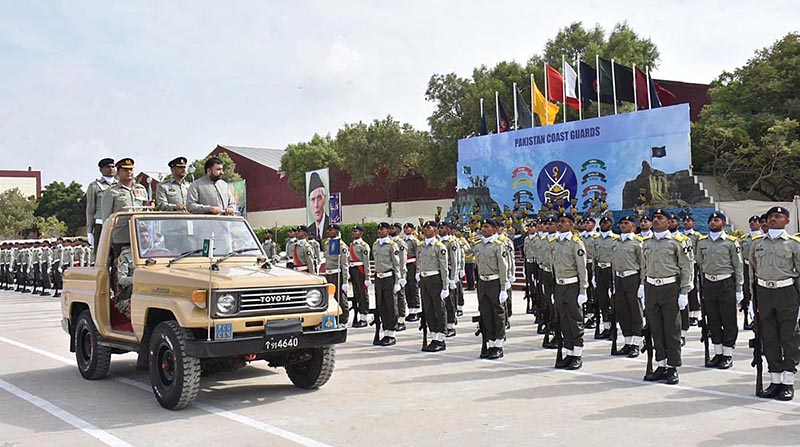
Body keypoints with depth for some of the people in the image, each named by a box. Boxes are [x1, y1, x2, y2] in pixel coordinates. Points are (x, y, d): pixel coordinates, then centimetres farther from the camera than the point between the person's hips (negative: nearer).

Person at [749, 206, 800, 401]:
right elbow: (752, 268, 15)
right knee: (769, 338, 7)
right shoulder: (757, 242, 9)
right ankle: (775, 381, 15)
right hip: (763, 292, 3)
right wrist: (752, 295, 12)